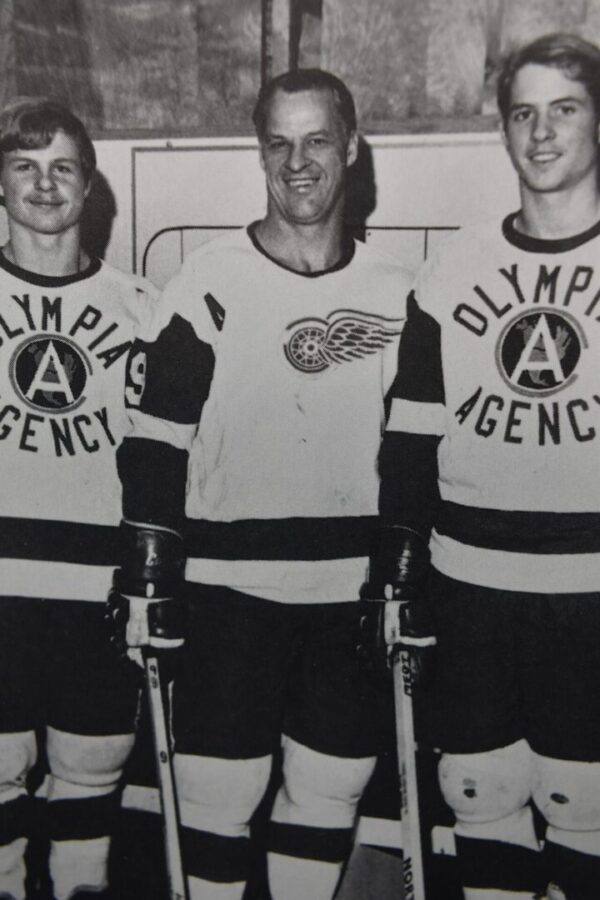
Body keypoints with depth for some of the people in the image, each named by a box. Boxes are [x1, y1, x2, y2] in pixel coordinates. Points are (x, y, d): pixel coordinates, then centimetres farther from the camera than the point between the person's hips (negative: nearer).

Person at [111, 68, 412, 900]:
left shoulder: (393, 291, 5)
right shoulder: (210, 281, -5)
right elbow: (154, 440, -6)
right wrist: (146, 582, -9)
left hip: (350, 592, 3)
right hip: (229, 588, -3)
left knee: (331, 790, 14)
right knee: (221, 793, 5)